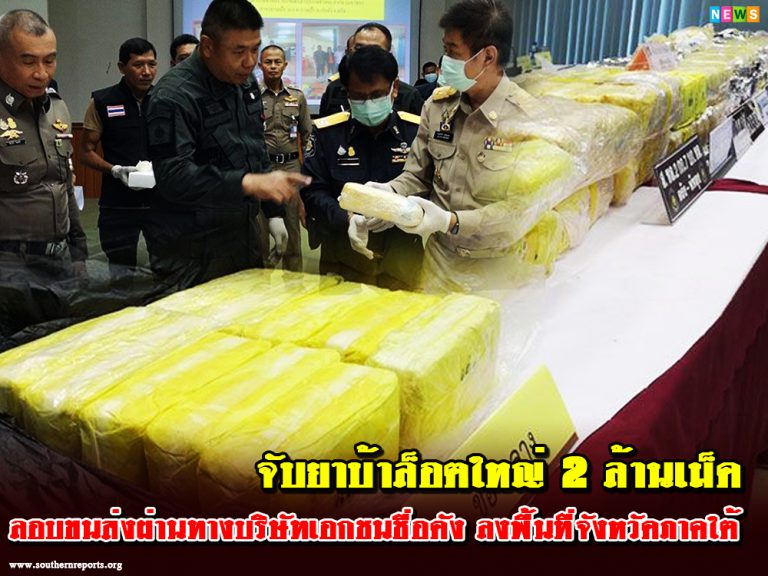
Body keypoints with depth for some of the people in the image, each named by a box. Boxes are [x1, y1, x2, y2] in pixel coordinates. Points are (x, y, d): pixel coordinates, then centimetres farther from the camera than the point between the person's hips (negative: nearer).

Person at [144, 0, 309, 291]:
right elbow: (172, 177, -27)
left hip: (244, 234, 8)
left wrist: (273, 211, 13)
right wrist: (248, 183, -36)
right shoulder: (174, 96, -18)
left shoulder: (244, 83, 8)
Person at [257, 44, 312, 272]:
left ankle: (294, 270, 15)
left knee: (292, 219, 6)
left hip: (291, 165, 3)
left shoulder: (297, 97, 11)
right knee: (260, 219, 1)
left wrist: (301, 158, 12)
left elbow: (307, 133, 16)